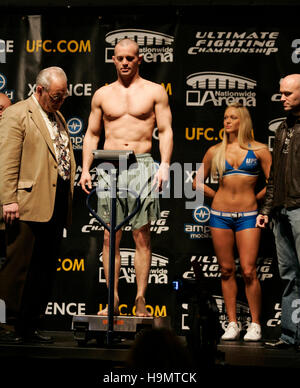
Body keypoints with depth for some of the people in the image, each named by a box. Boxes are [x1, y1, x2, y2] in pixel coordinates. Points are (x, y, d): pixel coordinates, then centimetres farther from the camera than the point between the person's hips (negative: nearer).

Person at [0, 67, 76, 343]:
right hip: (29, 205, -8)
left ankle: (29, 326, 17)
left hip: (57, 206, 8)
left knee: (45, 270, 9)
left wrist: (69, 192, 16)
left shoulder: (58, 118, 22)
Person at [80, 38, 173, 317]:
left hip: (142, 164, -2)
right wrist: (85, 169, 6)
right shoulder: (102, 94, 14)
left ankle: (140, 299, 2)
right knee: (110, 236, 0)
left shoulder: (154, 92, 7)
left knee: (142, 235, -3)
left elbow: (165, 131, 4)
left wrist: (164, 164, -10)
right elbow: (92, 134, 16)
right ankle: (113, 299, 6)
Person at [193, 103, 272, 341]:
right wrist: (219, 196, 11)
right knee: (227, 270, 5)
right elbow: (198, 182, 18)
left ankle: (255, 324, 5)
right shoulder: (215, 152, 9)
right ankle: (232, 324, 12)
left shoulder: (259, 150, 2)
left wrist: (255, 198, 3)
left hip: (248, 215, -2)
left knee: (248, 271, -7)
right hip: (220, 214, 3)